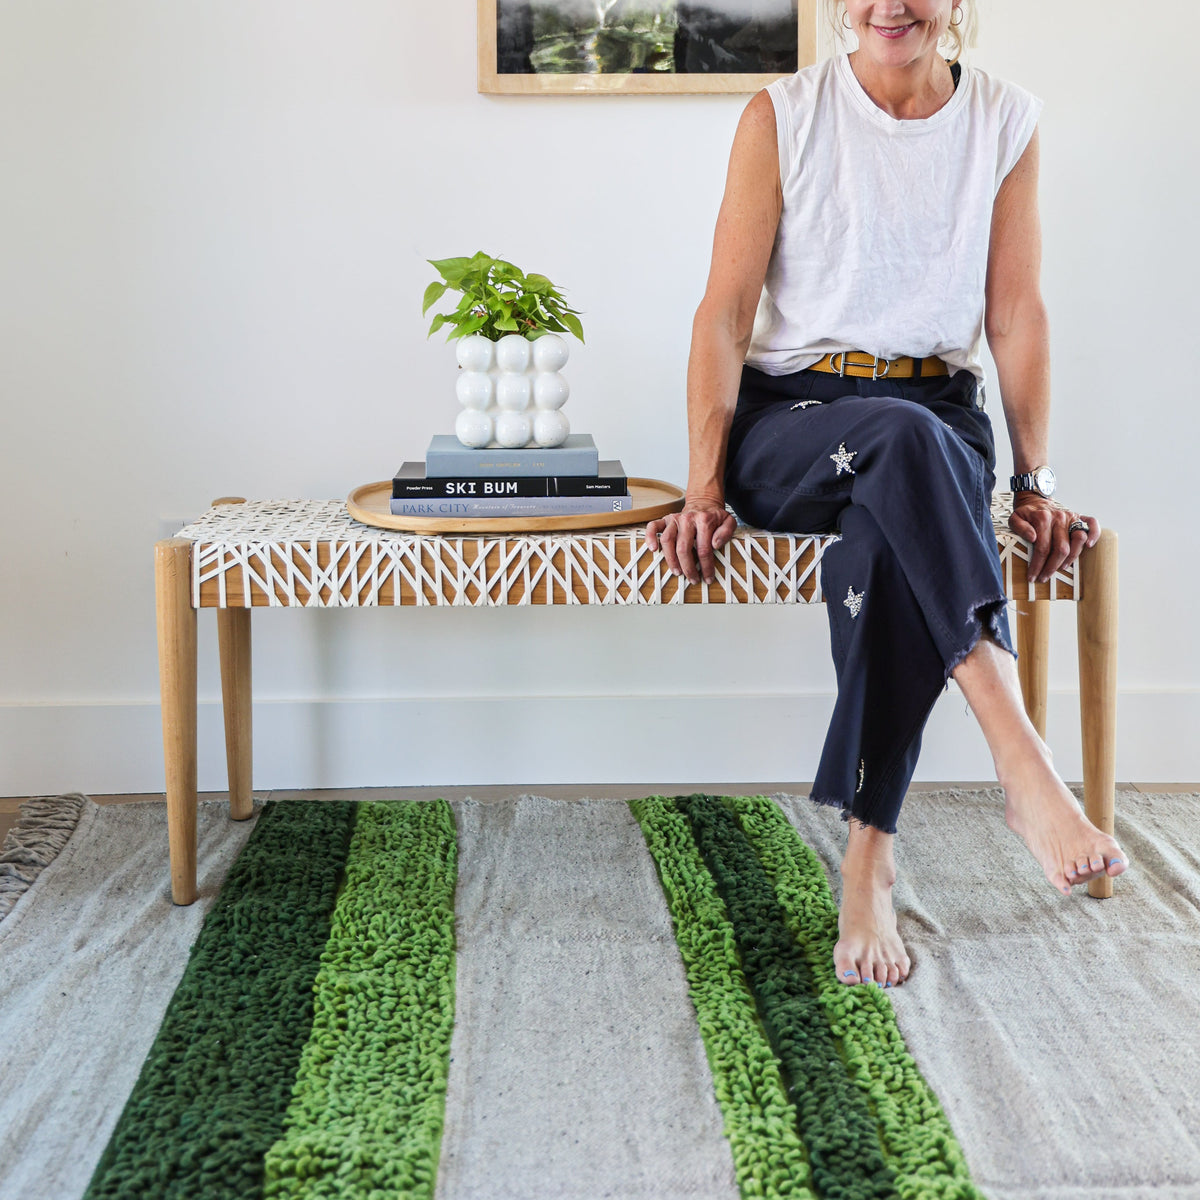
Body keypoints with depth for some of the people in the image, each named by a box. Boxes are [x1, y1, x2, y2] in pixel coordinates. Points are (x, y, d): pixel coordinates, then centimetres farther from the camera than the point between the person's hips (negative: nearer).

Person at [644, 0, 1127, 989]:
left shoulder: (1006, 122, 8)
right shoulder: (782, 117, 2)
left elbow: (1016, 317, 7)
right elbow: (725, 311, -3)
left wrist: (1035, 483, -2)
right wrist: (704, 487, -12)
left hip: (938, 418, 2)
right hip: (790, 420, -1)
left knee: (887, 543, -35)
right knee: (905, 440, -37)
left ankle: (869, 855, -28)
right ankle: (1025, 768, -43)